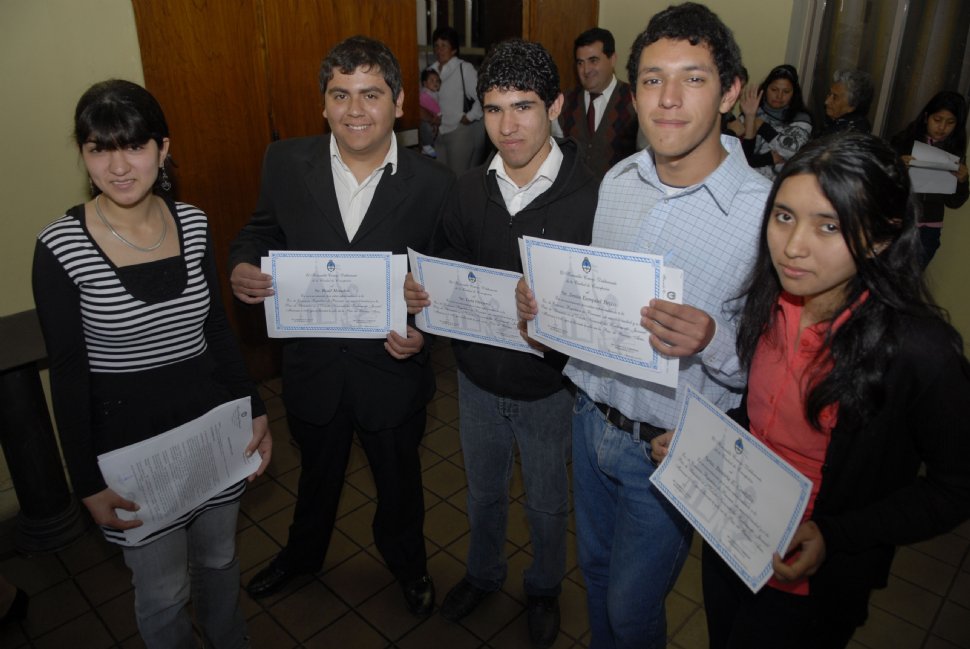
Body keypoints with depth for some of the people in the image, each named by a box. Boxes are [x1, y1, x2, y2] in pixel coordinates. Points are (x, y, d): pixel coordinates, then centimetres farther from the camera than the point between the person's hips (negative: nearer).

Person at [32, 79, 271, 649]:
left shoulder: (192, 224, -4)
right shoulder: (61, 248, -15)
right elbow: (68, 377, -10)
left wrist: (256, 410, 2)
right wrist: (89, 484, -8)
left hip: (215, 424, 4)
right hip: (131, 442, -3)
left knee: (220, 558, 24)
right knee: (165, 591, 13)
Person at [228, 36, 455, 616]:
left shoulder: (433, 183, -14)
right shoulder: (286, 162, -9)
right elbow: (261, 232, 3)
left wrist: (425, 331, -24)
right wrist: (242, 267, -18)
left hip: (392, 368, -1)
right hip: (313, 366, 2)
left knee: (399, 480, 23)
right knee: (317, 472, 29)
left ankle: (408, 563, 56)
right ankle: (304, 552, 61)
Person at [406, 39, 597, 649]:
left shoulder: (590, 196, -20)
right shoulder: (469, 191, -5)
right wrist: (422, 293, -17)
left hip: (548, 388, -3)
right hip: (478, 377, 4)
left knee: (547, 505, 21)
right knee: (483, 492, 26)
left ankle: (545, 587, 51)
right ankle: (484, 573, 55)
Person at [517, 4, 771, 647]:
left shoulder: (766, 211, -20)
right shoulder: (616, 180, -2)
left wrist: (713, 341, -34)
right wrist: (545, 299, -10)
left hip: (669, 450, -5)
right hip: (592, 418, 5)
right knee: (596, 569, 27)